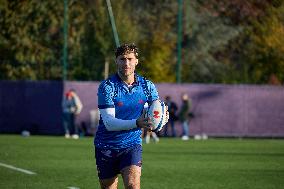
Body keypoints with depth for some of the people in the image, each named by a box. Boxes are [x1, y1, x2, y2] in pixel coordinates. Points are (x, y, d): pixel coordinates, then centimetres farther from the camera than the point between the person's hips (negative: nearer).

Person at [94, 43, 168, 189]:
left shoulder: (147, 86, 0)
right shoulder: (107, 86, -12)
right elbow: (109, 123, -20)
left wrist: (163, 117, -24)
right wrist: (137, 123, -35)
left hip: (132, 144, 1)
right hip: (106, 147, -1)